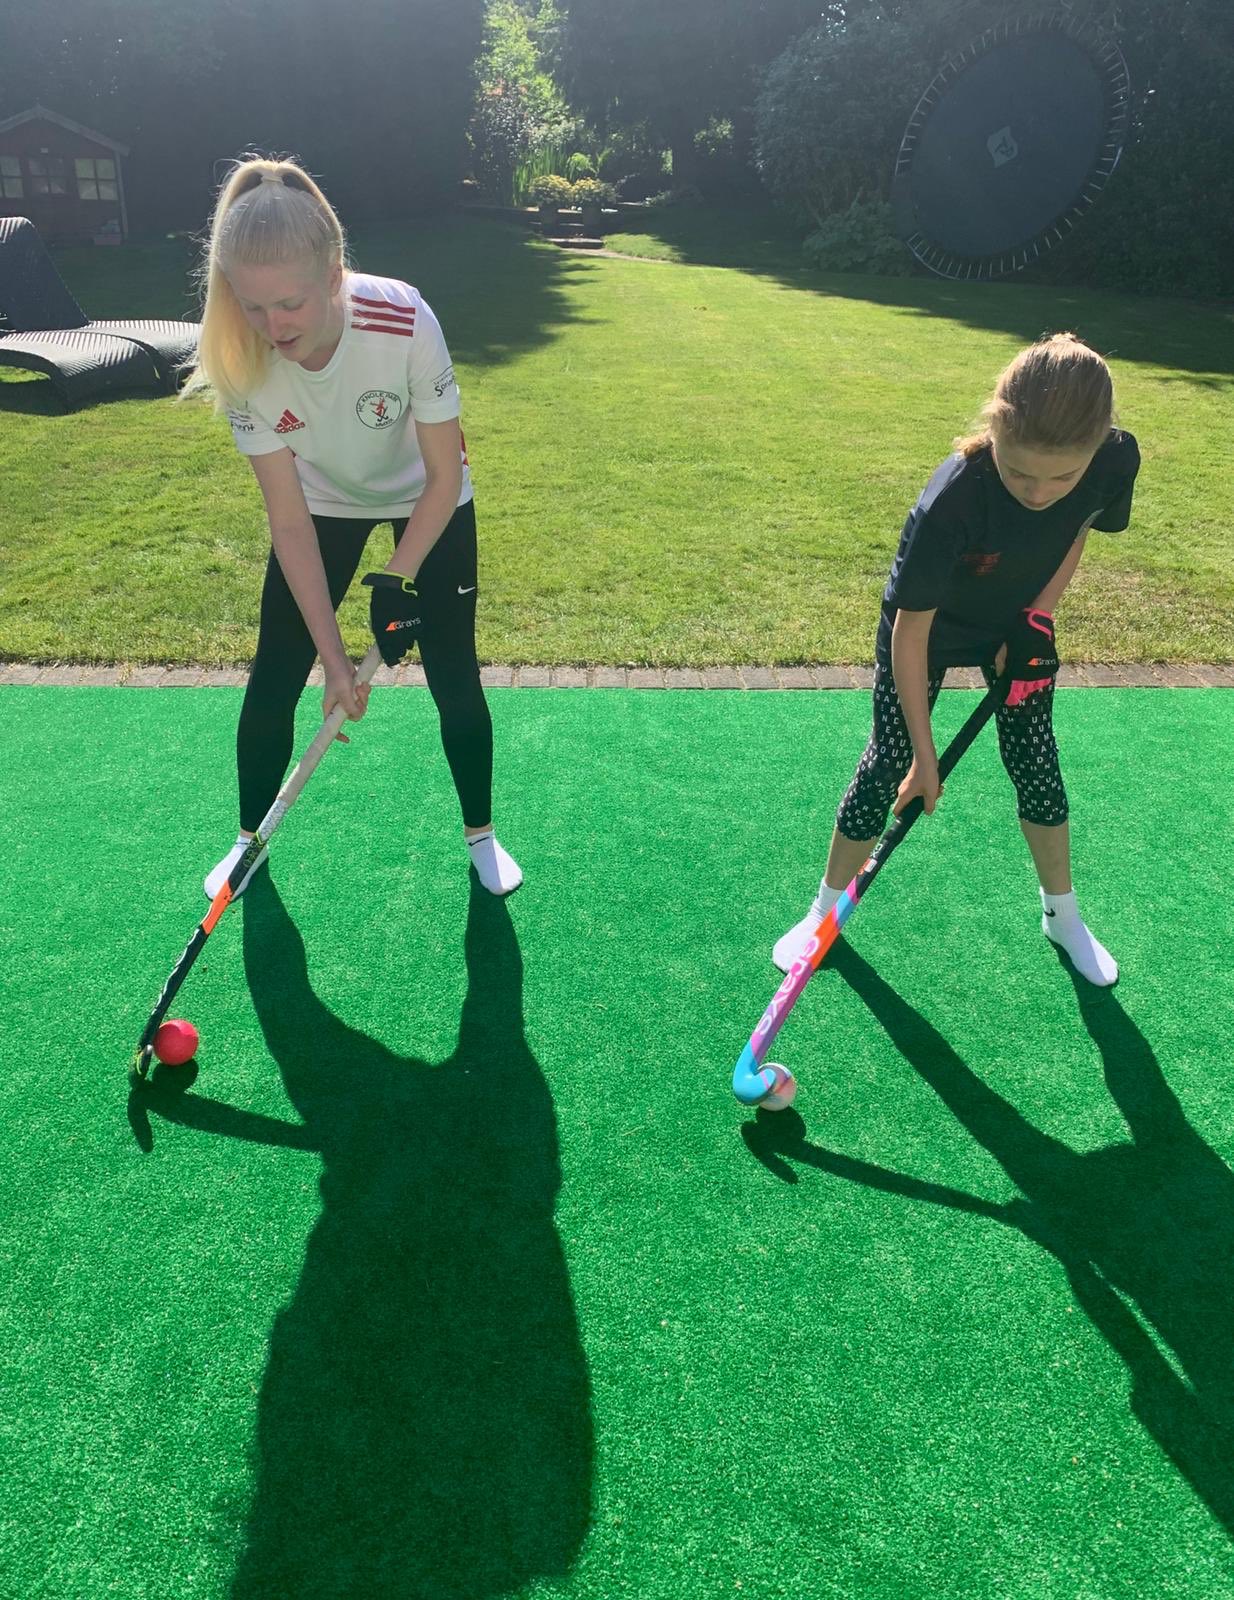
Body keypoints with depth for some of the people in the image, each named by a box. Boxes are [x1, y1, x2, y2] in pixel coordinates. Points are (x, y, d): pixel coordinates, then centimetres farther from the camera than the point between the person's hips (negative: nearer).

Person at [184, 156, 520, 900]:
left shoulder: (406, 323, -35)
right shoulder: (244, 358, -27)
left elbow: (445, 478, -23)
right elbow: (290, 519, -23)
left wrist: (396, 583, -26)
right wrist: (332, 653, -26)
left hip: (428, 502, -1)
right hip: (322, 502, 2)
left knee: (455, 681, -3)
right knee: (272, 682, 2)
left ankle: (480, 832, 22)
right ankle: (249, 838, 26)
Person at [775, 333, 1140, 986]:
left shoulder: (1116, 461, -27)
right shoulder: (949, 503, -40)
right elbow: (910, 632, -31)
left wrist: (1037, 620, -14)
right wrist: (924, 754, -25)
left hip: (1021, 623, 4)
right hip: (928, 630, -4)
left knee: (1036, 765, 10)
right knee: (885, 768, -2)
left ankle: (1063, 915, 32)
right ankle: (826, 909, 18)